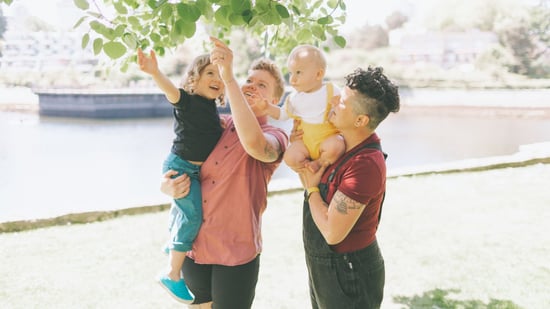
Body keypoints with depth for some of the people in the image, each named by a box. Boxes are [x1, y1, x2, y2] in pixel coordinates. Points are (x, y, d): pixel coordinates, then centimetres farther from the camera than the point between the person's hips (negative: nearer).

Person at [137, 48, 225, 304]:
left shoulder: (212, 107, 4)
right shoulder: (187, 100, -20)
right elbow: (170, 90, -43)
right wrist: (154, 72, -60)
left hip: (197, 169, 9)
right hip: (180, 166, -9)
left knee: (183, 209, 29)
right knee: (192, 216, -15)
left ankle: (172, 246, 57)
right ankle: (172, 275, -4)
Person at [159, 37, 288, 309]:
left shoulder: (274, 136, -10)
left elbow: (254, 144, -36)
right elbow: (177, 167, 12)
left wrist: (228, 78, -35)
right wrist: (167, 185, -12)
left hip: (236, 256, -4)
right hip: (194, 248, 5)